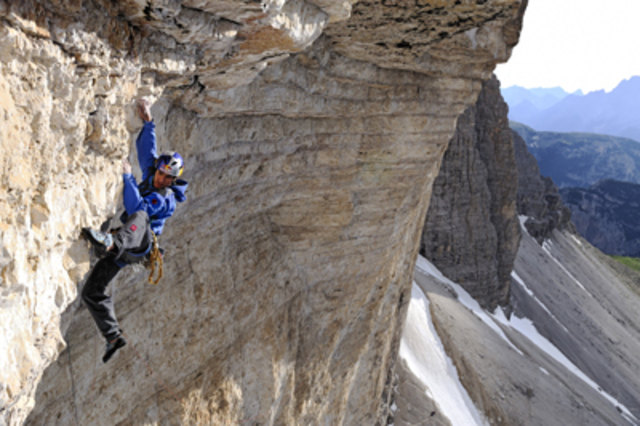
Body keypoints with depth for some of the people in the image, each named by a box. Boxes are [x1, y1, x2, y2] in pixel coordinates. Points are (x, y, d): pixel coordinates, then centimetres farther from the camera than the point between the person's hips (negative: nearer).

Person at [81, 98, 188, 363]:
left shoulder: (166, 199, -11)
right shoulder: (150, 178, 15)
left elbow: (135, 207, -26)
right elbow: (146, 149, 18)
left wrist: (127, 176, -27)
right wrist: (148, 121, 14)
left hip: (138, 245, -9)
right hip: (121, 250, 9)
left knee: (140, 217, -42)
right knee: (92, 292, 3)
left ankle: (110, 242, -72)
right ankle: (113, 336, 10)